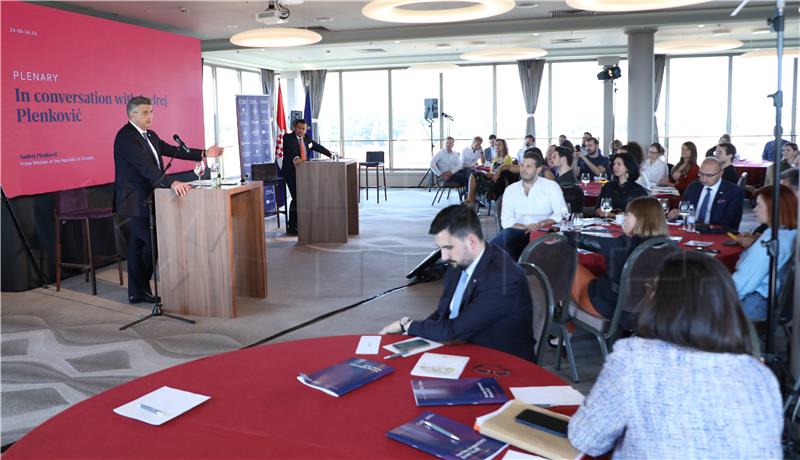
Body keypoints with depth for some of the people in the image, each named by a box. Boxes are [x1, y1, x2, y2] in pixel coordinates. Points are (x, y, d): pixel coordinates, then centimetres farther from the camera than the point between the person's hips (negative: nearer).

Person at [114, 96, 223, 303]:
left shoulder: (150, 135, 14)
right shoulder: (125, 137, -16)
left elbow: (173, 150, 9)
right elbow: (145, 165, -28)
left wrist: (204, 154, 0)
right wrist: (172, 183, -39)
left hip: (145, 199, 9)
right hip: (134, 201, -9)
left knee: (139, 244, 12)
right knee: (152, 242, -9)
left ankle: (137, 292, 18)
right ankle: (141, 288, 6)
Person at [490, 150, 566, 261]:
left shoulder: (551, 186, 7)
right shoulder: (510, 190, 13)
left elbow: (561, 214, -2)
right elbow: (506, 220, 3)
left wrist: (542, 223, -20)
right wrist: (525, 227, -17)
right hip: (517, 233, 3)